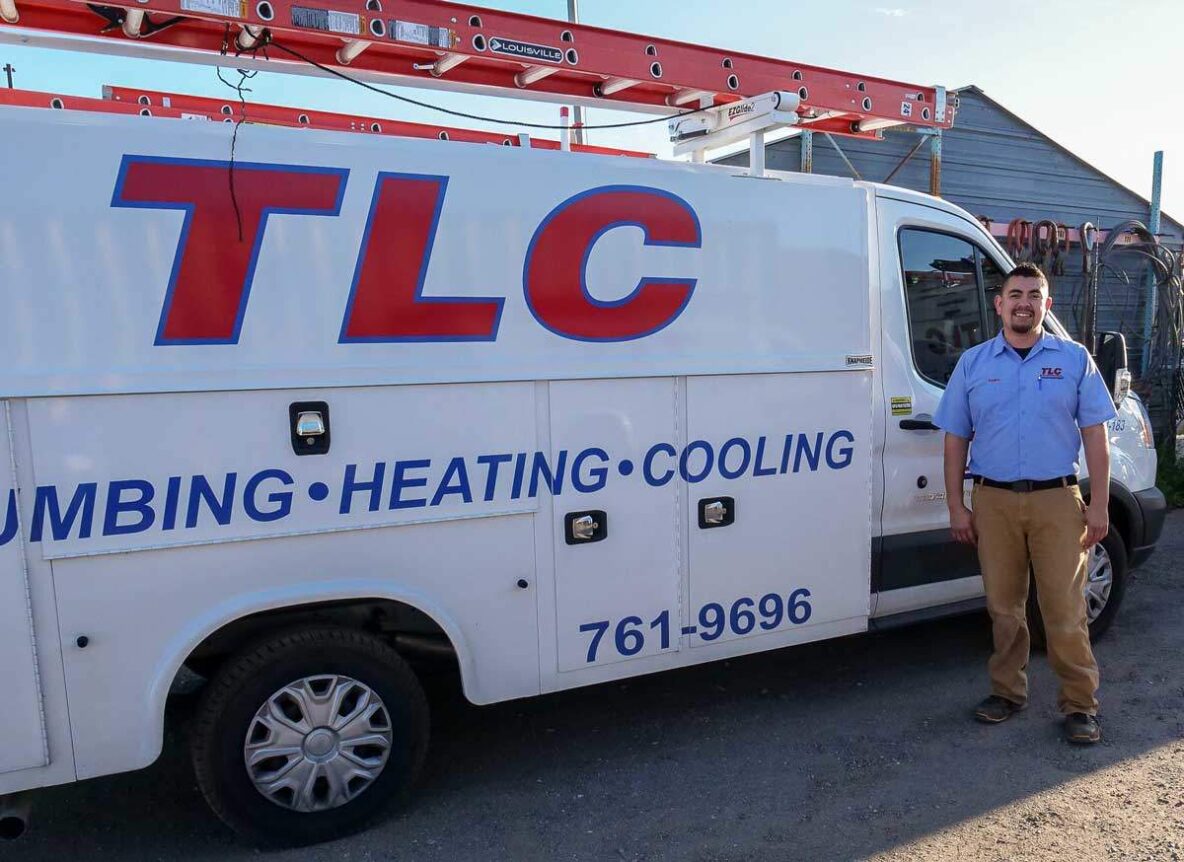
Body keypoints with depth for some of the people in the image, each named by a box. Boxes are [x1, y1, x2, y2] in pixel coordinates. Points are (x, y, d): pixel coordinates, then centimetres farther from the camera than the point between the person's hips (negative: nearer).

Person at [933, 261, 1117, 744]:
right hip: (993, 500, 1)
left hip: (1057, 499, -1)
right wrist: (956, 507, 2)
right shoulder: (972, 364, 7)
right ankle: (1007, 691, 25)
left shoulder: (1074, 359, 5)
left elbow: (1094, 435, 4)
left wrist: (1099, 504, -2)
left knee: (1065, 609, 1)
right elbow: (955, 438, 7)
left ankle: (1080, 703, 16)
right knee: (1003, 607, 10)